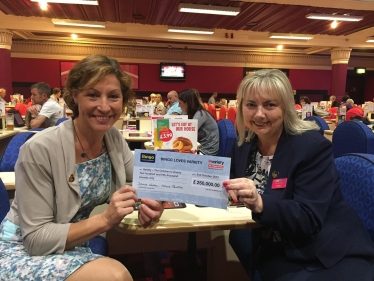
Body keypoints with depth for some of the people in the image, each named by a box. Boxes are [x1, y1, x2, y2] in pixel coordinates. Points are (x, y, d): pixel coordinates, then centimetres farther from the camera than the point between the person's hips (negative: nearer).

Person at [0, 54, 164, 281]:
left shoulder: (114, 138, -7)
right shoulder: (41, 149, -25)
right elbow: (36, 239, -21)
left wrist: (149, 202, -19)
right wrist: (105, 219, -32)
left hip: (72, 246, 6)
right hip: (23, 251, -5)